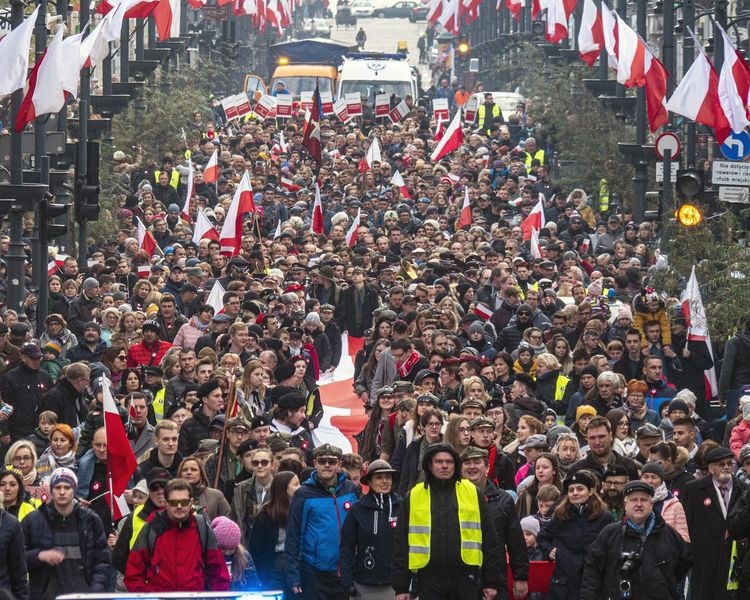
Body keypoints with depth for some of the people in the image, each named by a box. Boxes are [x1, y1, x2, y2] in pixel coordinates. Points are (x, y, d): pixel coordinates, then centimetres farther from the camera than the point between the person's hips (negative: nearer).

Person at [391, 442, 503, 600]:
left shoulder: (472, 493, 7)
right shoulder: (414, 497, 7)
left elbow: (489, 541, 7)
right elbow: (402, 545, 7)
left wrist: (491, 581, 3)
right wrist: (401, 587, 2)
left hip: (466, 580, 0)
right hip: (429, 581, 0)